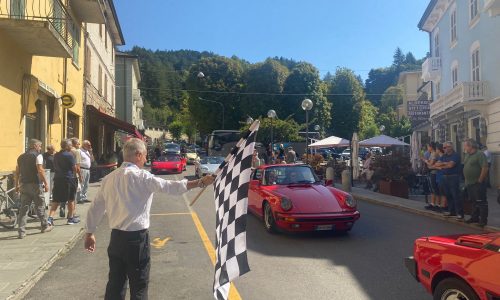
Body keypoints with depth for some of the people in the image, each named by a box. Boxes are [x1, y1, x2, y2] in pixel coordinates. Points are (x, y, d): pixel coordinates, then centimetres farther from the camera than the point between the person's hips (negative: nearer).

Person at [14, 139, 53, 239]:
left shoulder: (21, 157, 12)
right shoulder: (37, 155, -8)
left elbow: (17, 173, 13)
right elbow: (40, 171, -17)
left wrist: (17, 185, 19)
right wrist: (46, 183, -13)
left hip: (23, 185, 5)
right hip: (35, 184, -5)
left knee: (24, 208, 5)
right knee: (40, 206, 9)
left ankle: (21, 232, 2)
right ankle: (45, 226, 22)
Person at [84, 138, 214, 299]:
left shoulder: (109, 178, 5)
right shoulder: (141, 176, -13)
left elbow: (95, 207, 10)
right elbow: (170, 186, -18)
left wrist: (89, 233, 22)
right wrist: (200, 182, -13)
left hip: (116, 237, 6)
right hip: (136, 238, -6)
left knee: (115, 284, 16)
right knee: (139, 286, 7)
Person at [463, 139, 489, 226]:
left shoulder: (480, 154, -13)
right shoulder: (467, 155, 14)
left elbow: (485, 168, -20)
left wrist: (480, 180, -17)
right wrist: (466, 180, 14)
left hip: (478, 183, -9)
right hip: (469, 183, 9)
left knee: (481, 202, -3)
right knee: (473, 202, 16)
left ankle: (483, 220, 2)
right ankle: (475, 217, 26)